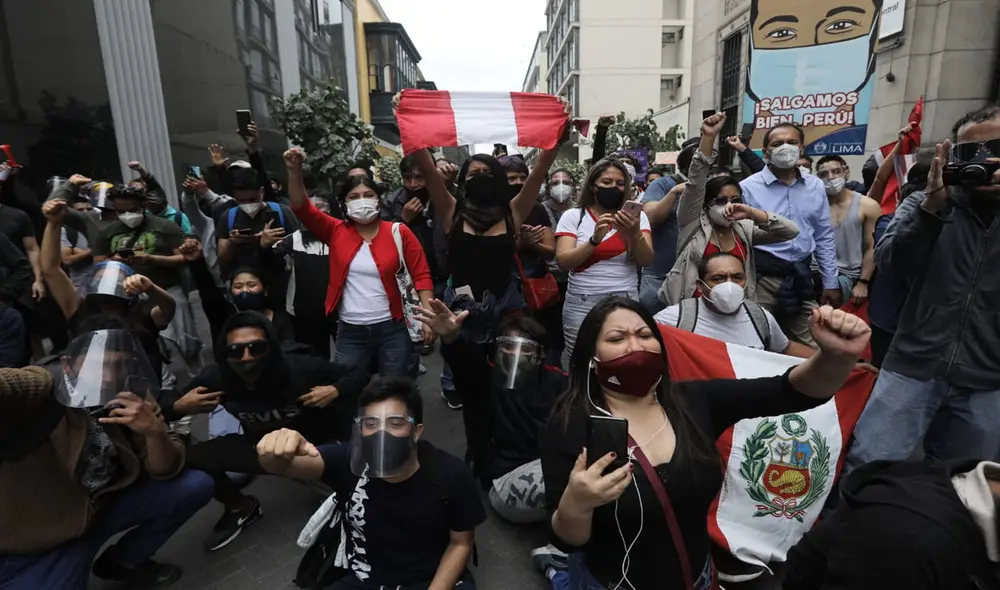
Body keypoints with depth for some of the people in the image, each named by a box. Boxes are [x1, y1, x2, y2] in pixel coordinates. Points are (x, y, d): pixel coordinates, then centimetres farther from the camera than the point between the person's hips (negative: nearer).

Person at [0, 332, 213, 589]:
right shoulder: (40, 390, -24)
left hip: (102, 508, 5)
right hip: (31, 547, -5)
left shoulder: (133, 399, -8)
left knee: (196, 485, -5)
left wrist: (154, 430, -27)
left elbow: (166, 472, -8)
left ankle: (122, 560, 17)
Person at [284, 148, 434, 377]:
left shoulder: (398, 232, -3)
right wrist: (295, 171, -20)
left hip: (393, 329, -1)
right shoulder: (337, 232, 4)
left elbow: (421, 275, -4)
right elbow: (301, 207, -5)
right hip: (350, 331, 2)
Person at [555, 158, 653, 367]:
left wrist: (635, 234, -24)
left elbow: (646, 260, -5)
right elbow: (563, 261, -9)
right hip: (581, 305, -1)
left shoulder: (636, 216, 6)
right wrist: (595, 240, -23)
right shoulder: (573, 217, 2)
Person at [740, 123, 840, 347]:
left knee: (812, 349, 9)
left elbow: (825, 238, 14)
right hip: (761, 277, -4)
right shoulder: (748, 187, -6)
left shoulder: (816, 187, 9)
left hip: (801, 278, 4)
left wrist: (831, 283, 13)